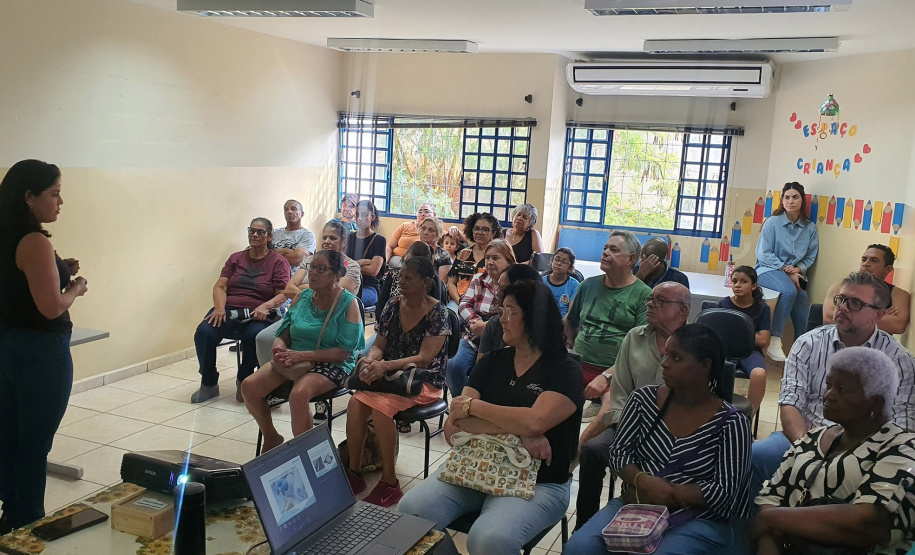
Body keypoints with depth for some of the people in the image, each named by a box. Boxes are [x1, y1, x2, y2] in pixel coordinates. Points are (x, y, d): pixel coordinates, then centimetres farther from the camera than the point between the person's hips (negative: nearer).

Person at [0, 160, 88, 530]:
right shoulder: (35, 242, -20)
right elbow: (51, 307, -23)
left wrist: (58, 272, 8)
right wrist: (76, 288, -5)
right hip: (41, 352, -9)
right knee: (36, 443, 3)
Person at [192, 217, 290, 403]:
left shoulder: (278, 262, 8)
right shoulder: (236, 258, 20)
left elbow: (283, 295, -2)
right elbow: (220, 286, 11)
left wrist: (265, 307, -21)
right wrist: (219, 306, -10)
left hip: (257, 315, -3)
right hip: (228, 311, 3)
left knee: (253, 335, -37)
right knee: (203, 332, -27)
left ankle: (244, 381, -9)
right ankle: (209, 384, -6)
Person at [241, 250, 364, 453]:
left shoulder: (348, 303, -9)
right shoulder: (302, 296, 7)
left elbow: (343, 353, -15)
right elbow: (283, 335, 10)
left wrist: (302, 355, -24)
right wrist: (279, 349, -15)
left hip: (331, 365, -6)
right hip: (294, 359, 6)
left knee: (298, 394, -35)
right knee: (250, 386, -14)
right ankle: (271, 438, 10)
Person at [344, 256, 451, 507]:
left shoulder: (437, 312, -10)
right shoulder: (393, 305, 6)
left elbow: (424, 358, -17)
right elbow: (379, 345, 9)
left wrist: (385, 366, -28)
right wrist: (370, 360, -15)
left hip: (424, 381, -5)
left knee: (380, 405, -32)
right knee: (356, 403, -24)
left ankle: (389, 483, -19)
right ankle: (354, 472, -9)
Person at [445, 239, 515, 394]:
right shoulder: (478, 279, 15)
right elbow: (464, 305, 3)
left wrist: (487, 326, -24)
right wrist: (477, 323, -17)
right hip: (473, 339, 4)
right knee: (453, 366, -21)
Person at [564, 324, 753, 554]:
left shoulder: (731, 423, -9)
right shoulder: (644, 399, 2)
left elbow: (724, 492, -11)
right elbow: (618, 453, 3)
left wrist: (667, 492, -16)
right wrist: (643, 482, -17)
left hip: (699, 521, -3)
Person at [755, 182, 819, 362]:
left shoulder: (810, 227, 4)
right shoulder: (773, 222, -5)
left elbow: (811, 256, 8)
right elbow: (763, 253, -8)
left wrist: (798, 269, -13)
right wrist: (786, 272, -15)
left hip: (795, 273, 4)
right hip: (768, 270, -4)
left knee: (803, 320, -9)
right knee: (789, 291, -36)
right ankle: (774, 340, -28)